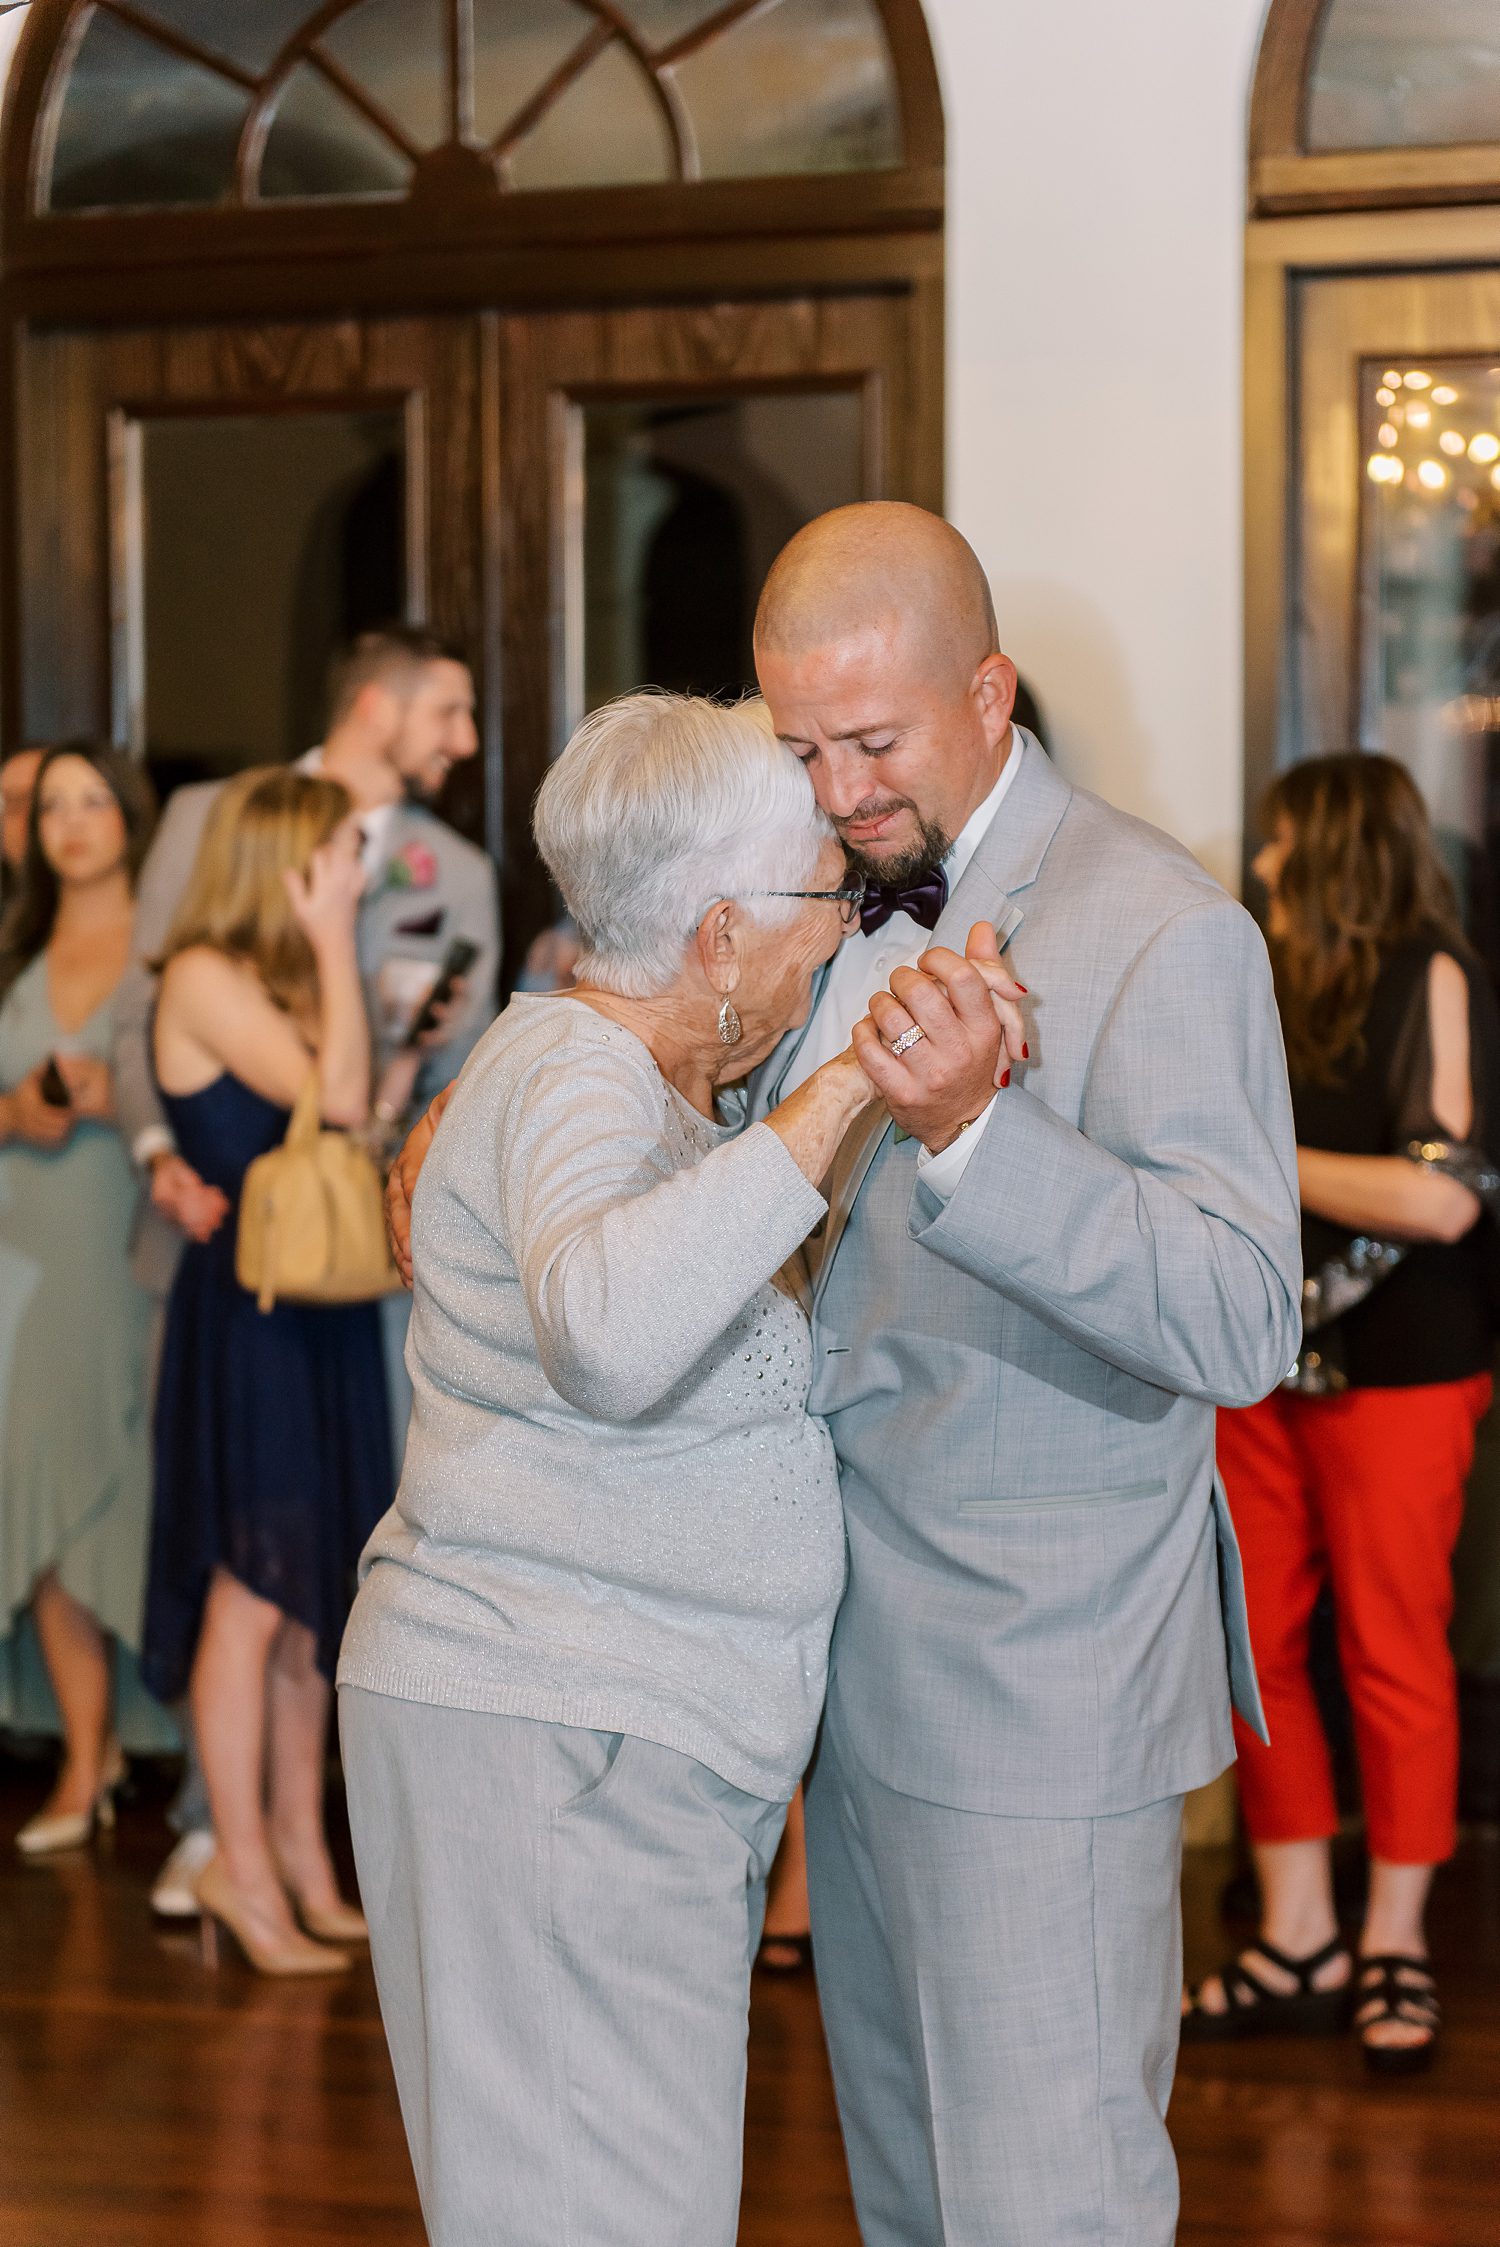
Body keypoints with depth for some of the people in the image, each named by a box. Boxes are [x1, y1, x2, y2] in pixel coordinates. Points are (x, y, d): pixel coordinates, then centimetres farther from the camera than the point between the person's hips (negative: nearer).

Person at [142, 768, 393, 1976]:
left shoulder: (290, 982, 15)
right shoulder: (206, 978, -12)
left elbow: (360, 1111, 11)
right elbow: (336, 1096, -21)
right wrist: (335, 941, -14)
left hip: (322, 1307, 9)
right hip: (245, 1306, -9)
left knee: (309, 1589, 11)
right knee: (253, 1591, -4)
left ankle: (298, 1844, 20)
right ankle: (241, 1864, 4)